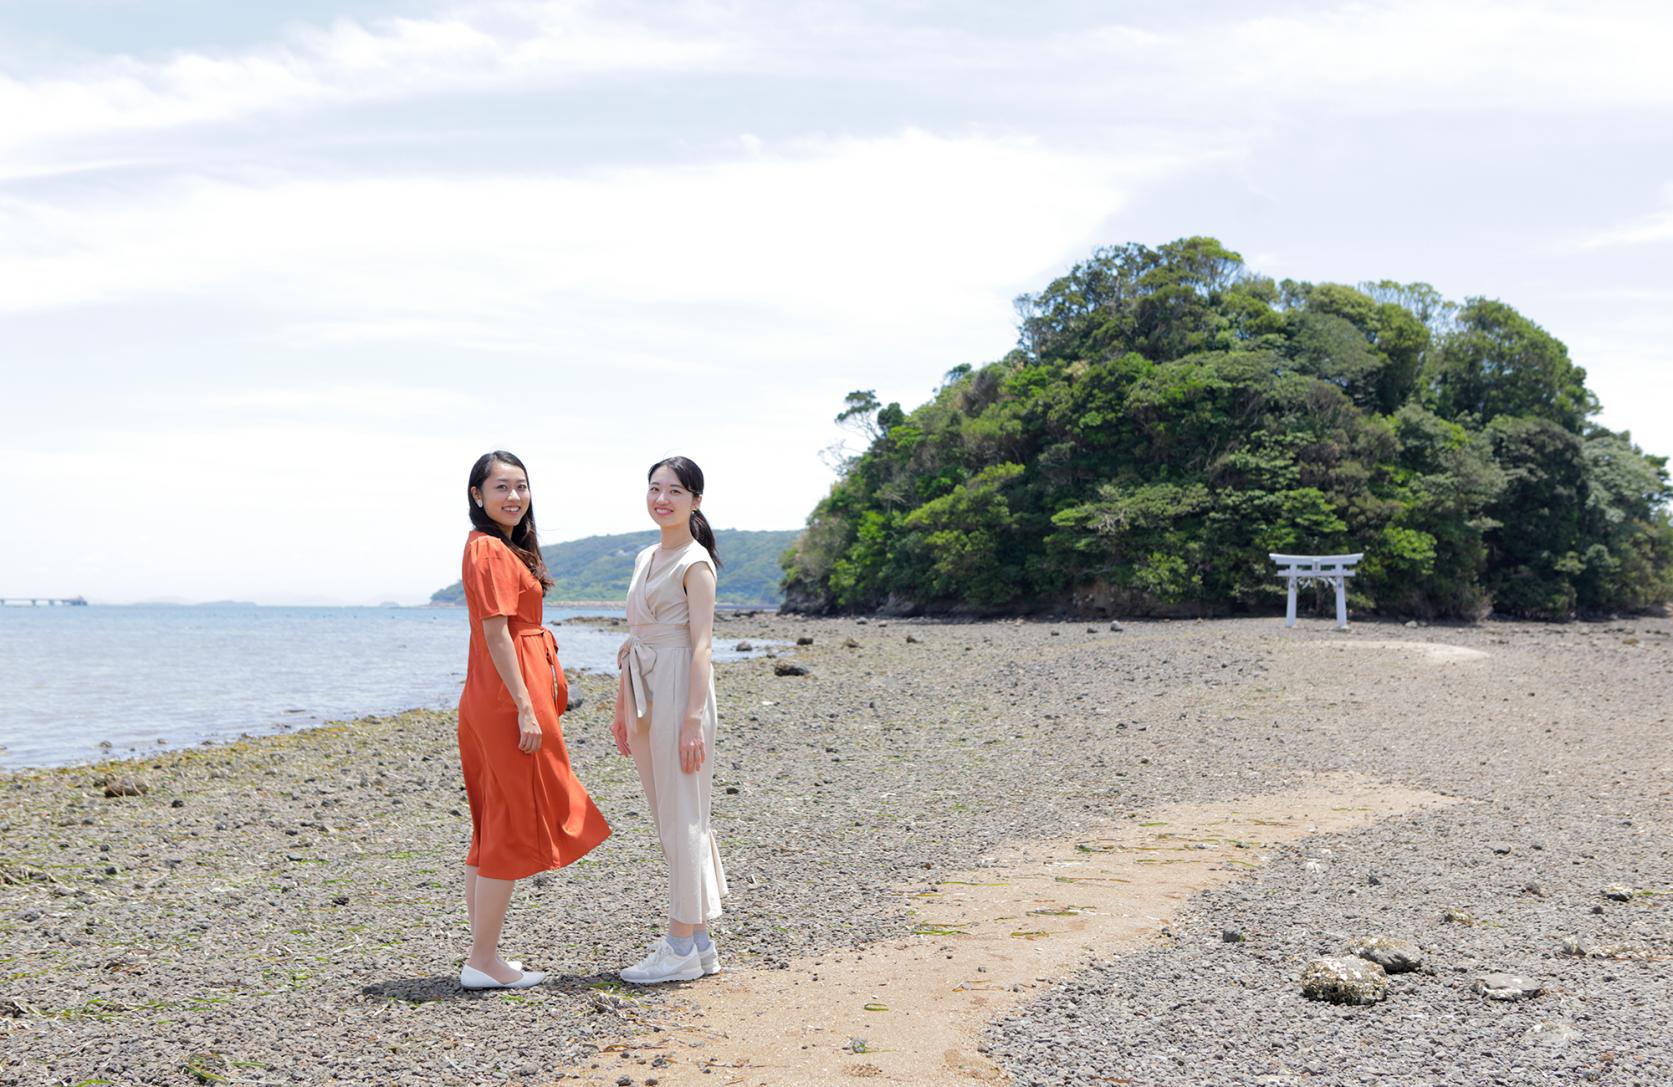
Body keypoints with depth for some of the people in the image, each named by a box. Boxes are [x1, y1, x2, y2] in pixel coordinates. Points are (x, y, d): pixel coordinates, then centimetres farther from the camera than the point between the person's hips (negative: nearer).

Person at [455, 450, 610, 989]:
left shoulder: (499, 547, 17)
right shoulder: (491, 550, -14)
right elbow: (497, 634, -19)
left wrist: (537, 697, 18)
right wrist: (525, 708, -22)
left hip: (491, 702, 11)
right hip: (510, 697, -11)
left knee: (493, 827, 13)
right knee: (512, 829, -4)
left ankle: (481, 955, 19)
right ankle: (483, 960, 1)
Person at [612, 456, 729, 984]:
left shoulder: (694, 562, -8)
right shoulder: (646, 558, 16)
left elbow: (701, 645, -14)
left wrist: (693, 719, -20)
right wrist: (621, 707, 19)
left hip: (679, 689, -9)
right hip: (644, 693, 9)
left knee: (681, 818, -5)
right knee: (666, 814, 12)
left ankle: (683, 947, 1)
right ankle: (697, 938, 20)